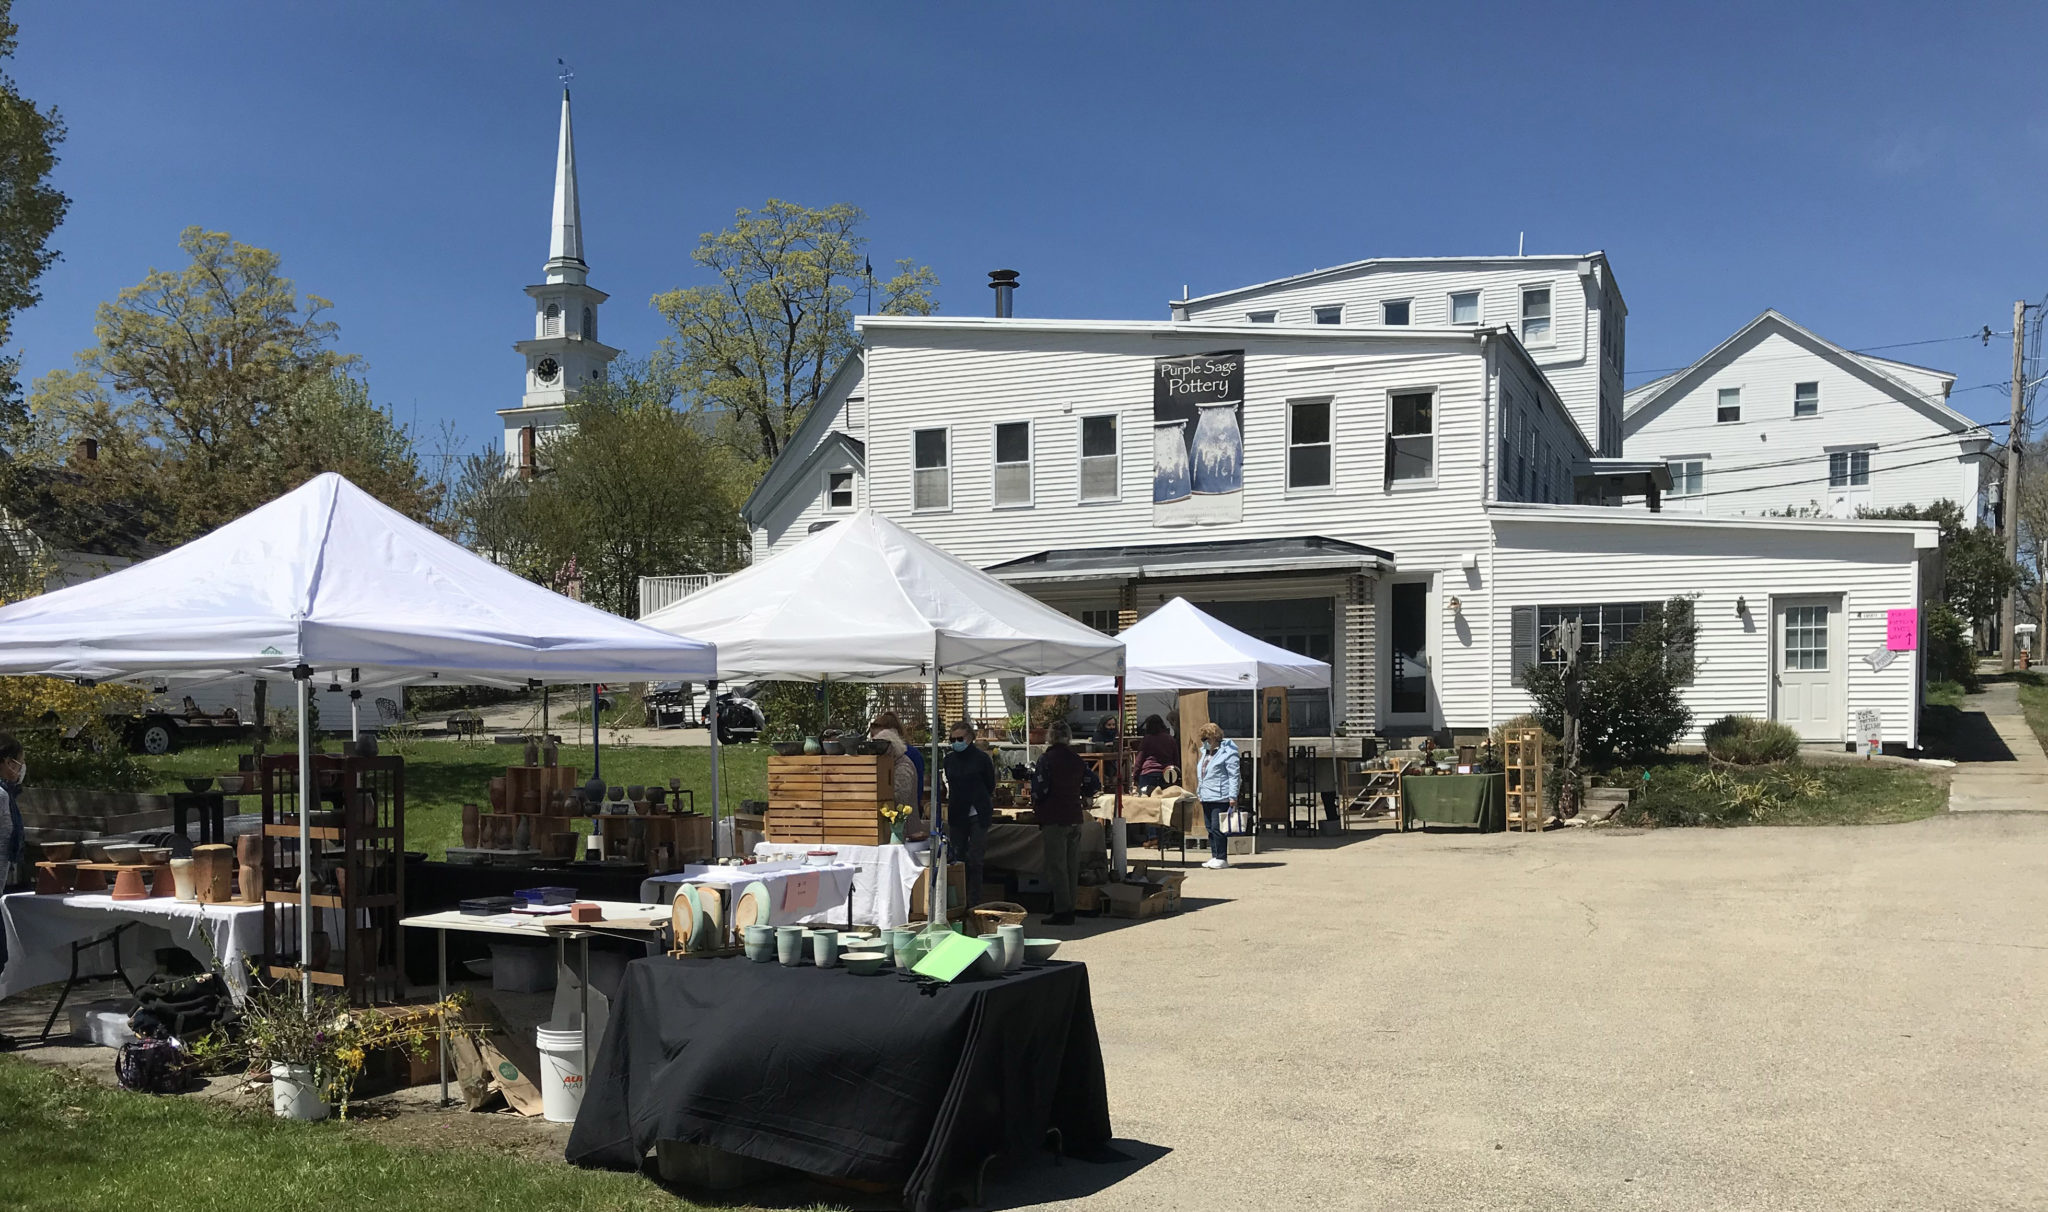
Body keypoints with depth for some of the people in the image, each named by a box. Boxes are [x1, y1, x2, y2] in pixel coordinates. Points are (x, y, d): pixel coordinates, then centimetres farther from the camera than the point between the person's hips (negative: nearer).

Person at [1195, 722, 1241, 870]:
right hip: (1206, 797, 9)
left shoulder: (1227, 753, -8)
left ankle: (1222, 858, -3)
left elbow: (1234, 775, -11)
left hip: (1220, 797, -9)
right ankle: (1214, 857, 17)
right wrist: (1199, 792, 22)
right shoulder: (1206, 753, 19)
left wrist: (1233, 796, -17)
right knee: (1210, 828, 10)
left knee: (1217, 828, -9)